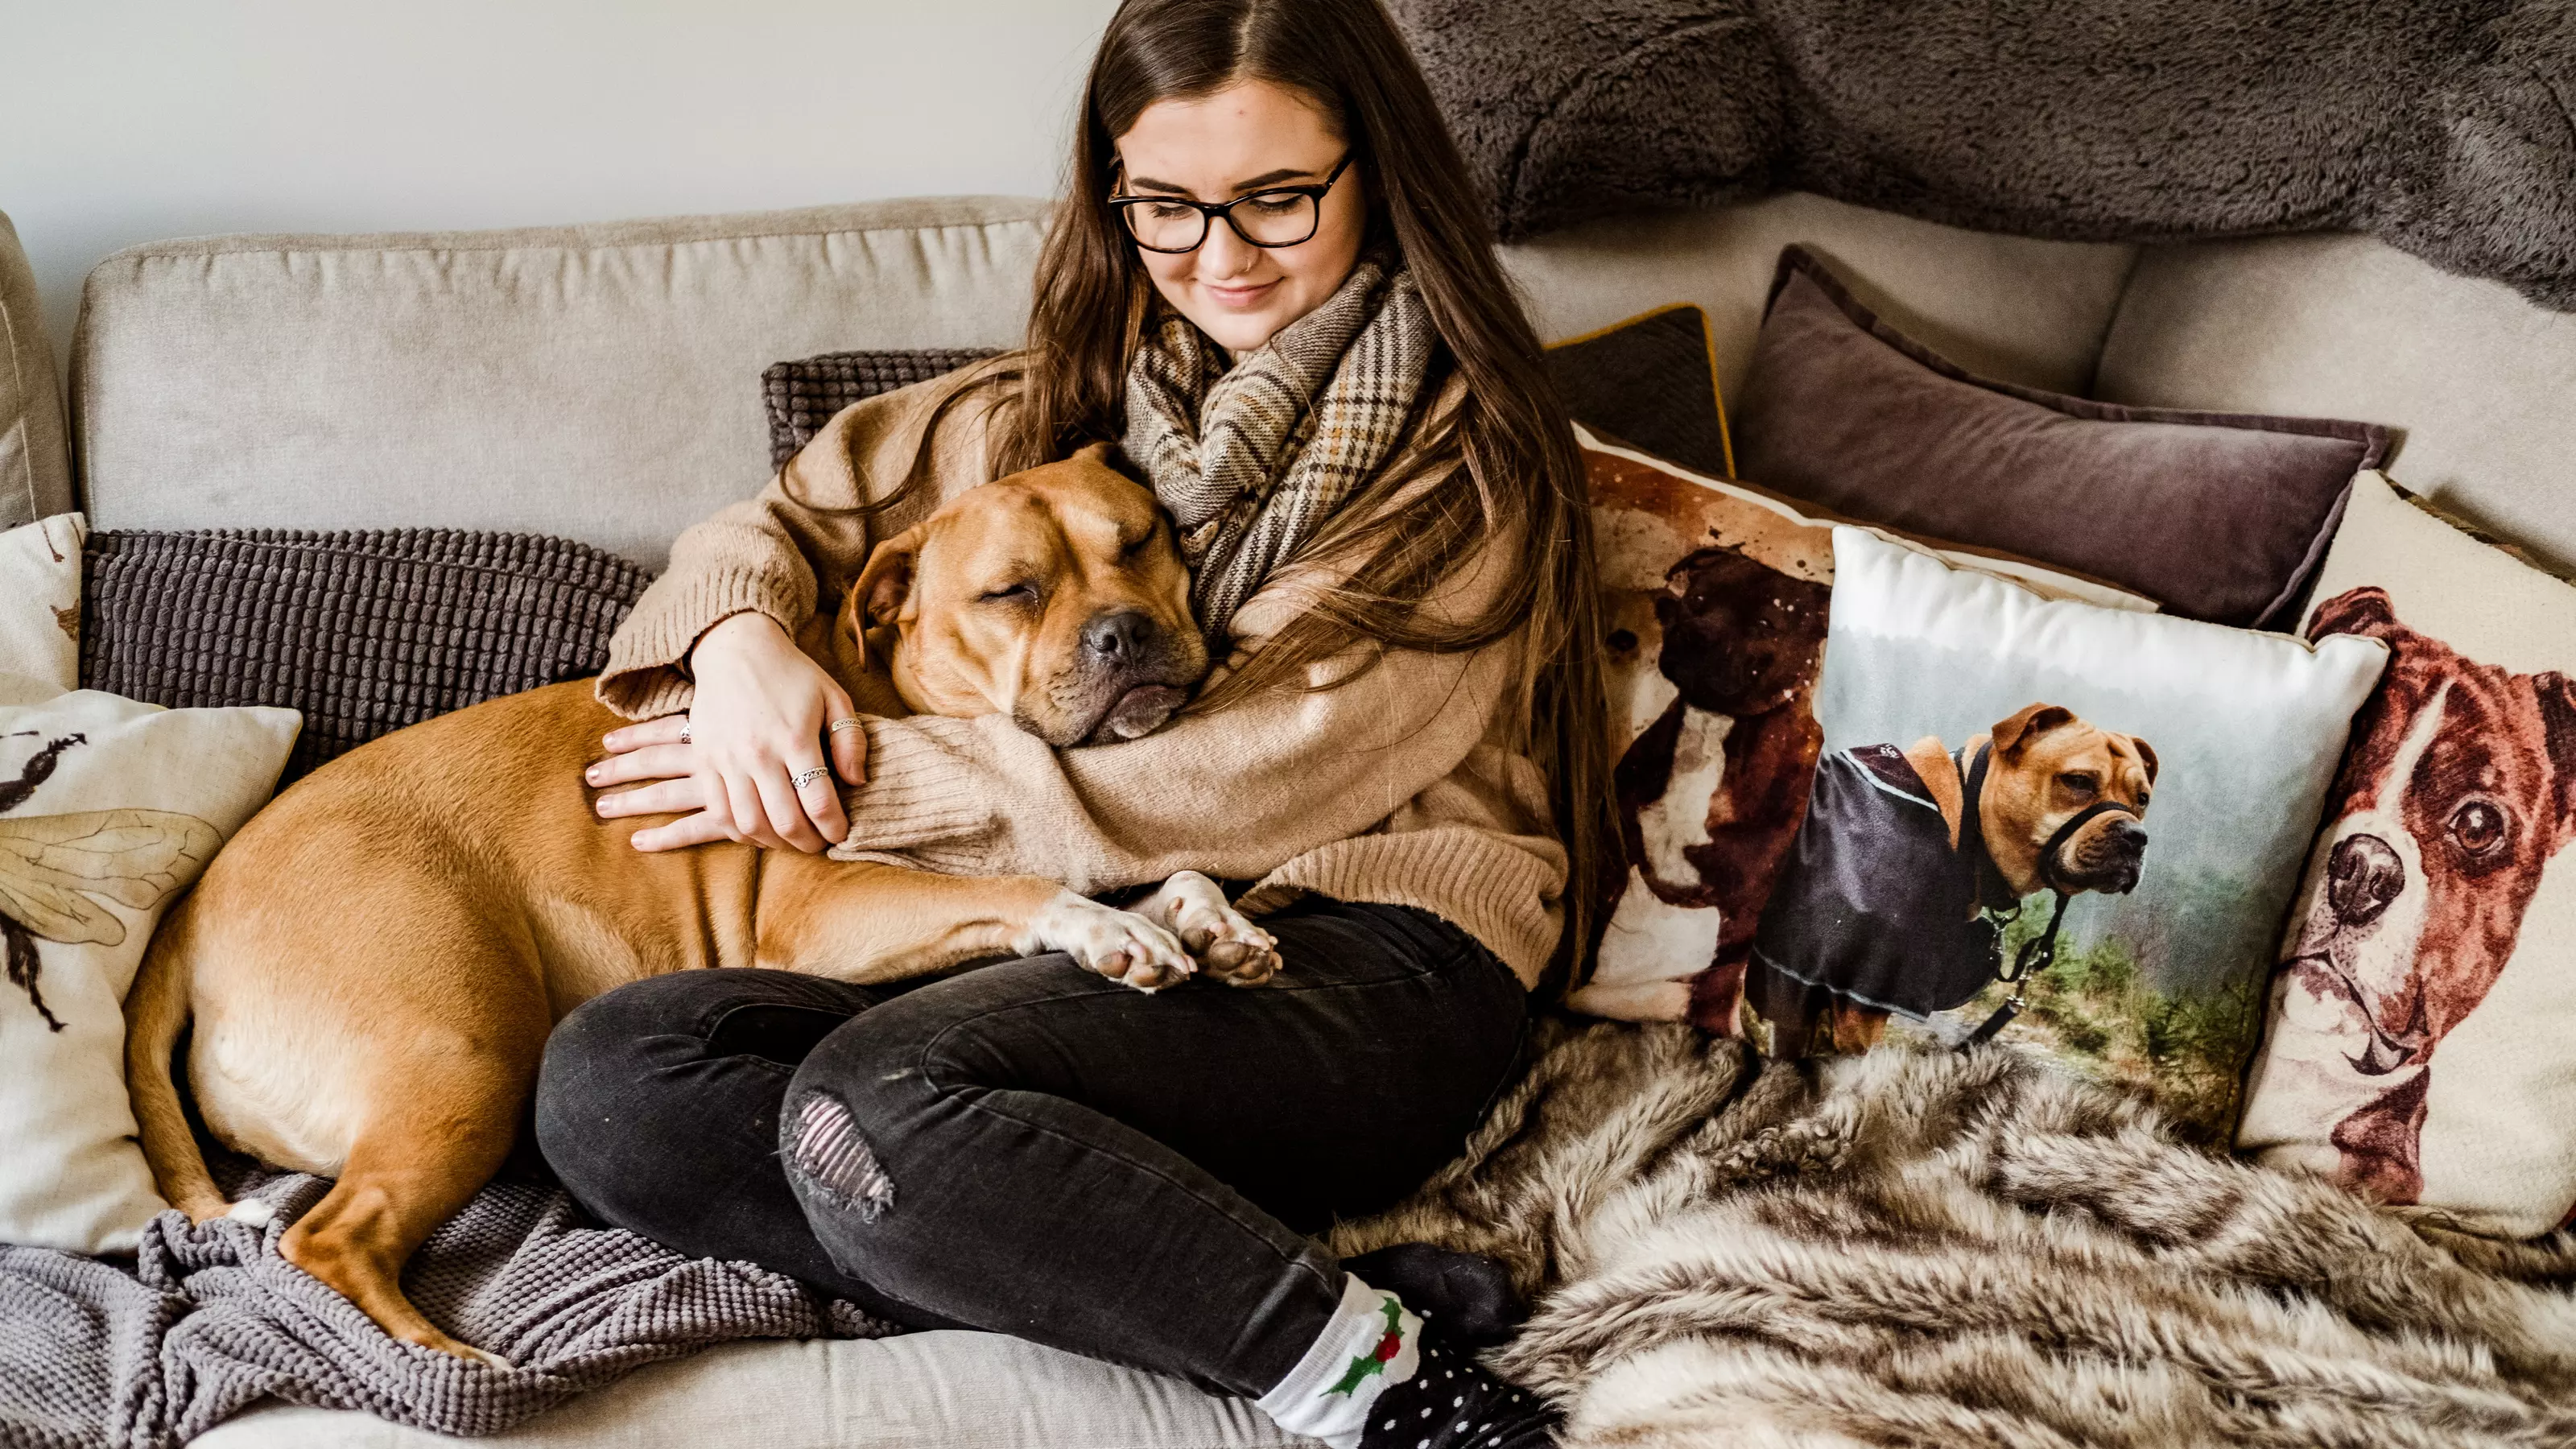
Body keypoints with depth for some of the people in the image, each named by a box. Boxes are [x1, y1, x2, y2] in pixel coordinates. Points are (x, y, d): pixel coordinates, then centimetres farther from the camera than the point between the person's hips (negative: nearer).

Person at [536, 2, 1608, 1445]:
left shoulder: (1462, 449, 0)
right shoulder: (1067, 404, 18)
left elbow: (1253, 781, -9)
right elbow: (783, 518, 24)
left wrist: (859, 783, -7)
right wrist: (740, 638, -2)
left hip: (1371, 962, -7)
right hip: (1074, 944, 7)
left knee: (872, 1103, -33)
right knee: (607, 1077, -19)